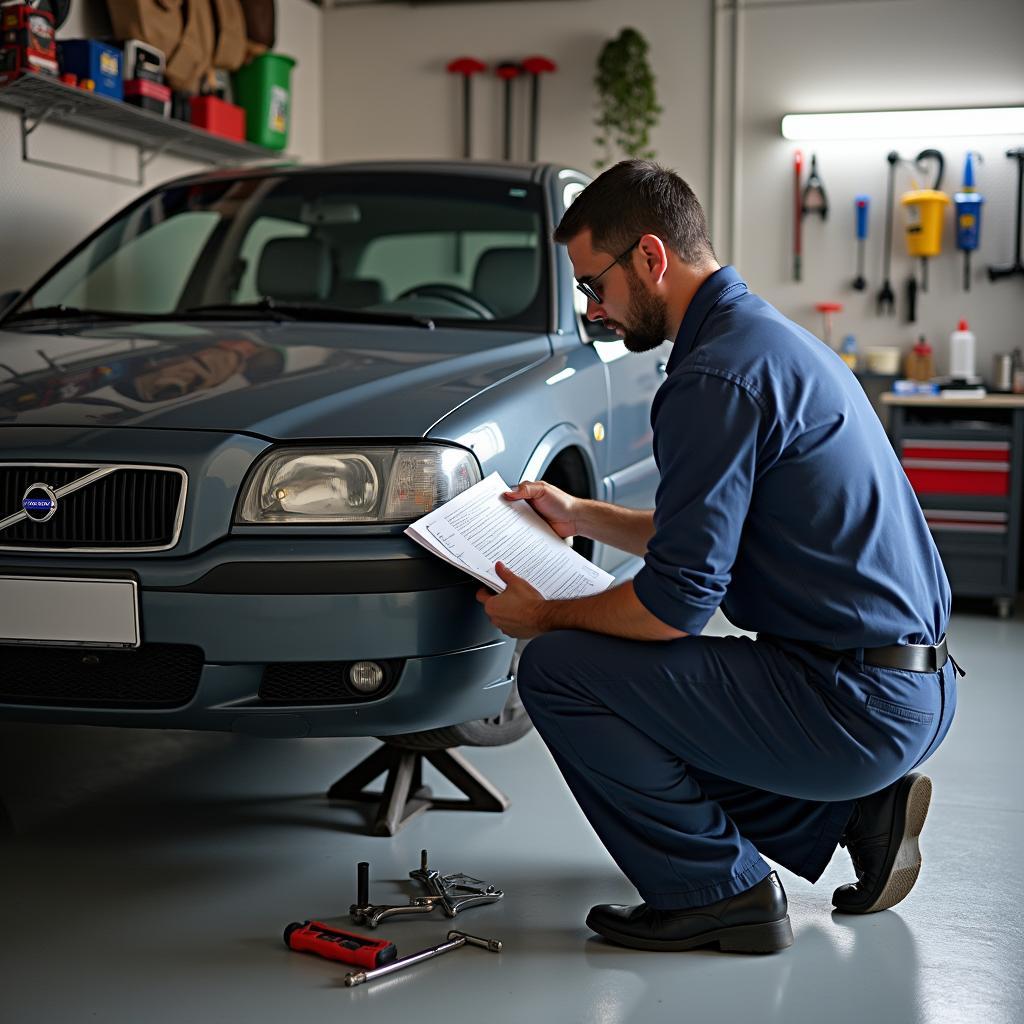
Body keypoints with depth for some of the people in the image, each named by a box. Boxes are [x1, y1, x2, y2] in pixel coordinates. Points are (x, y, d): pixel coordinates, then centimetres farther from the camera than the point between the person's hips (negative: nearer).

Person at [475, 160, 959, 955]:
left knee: (559, 669, -9)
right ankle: (857, 811, 16)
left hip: (852, 707, -10)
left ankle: (716, 892, 1)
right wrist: (580, 516, 28)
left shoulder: (719, 373, -18)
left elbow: (675, 604, -19)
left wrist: (547, 617, -2)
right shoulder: (771, 337, 14)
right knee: (631, 692, 25)